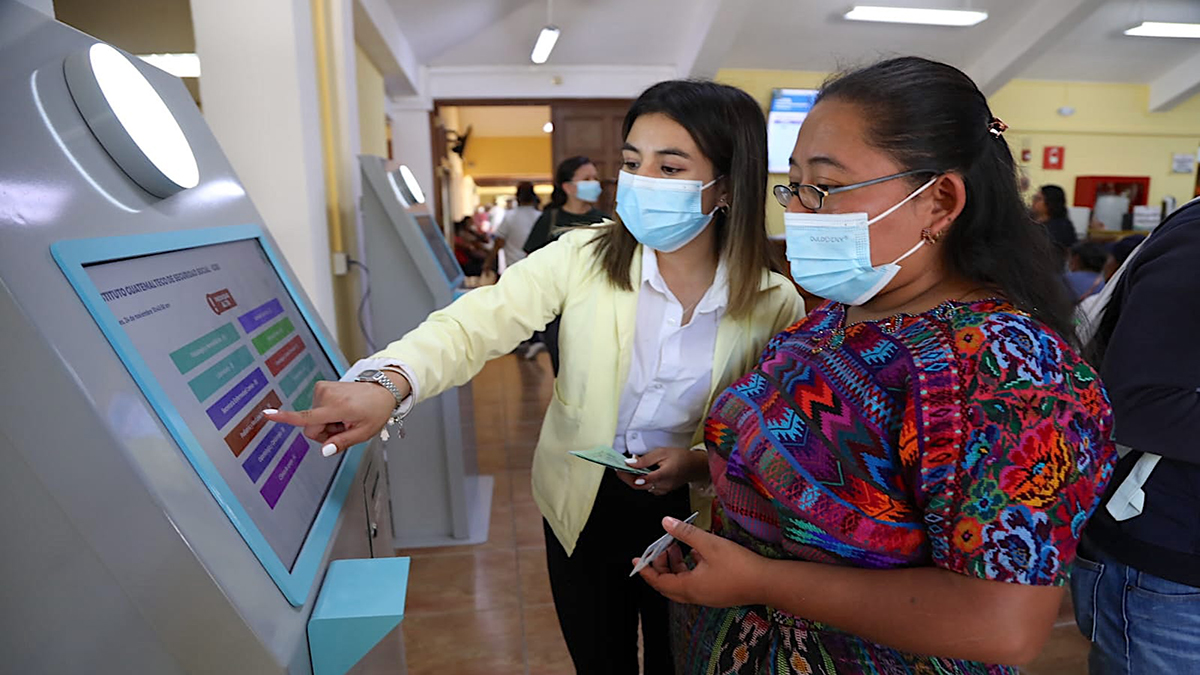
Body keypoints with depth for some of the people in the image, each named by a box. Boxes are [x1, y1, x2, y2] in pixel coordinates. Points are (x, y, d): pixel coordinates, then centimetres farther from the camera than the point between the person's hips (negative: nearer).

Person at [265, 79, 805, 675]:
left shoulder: (775, 305, -14)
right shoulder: (582, 258, -15)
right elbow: (474, 323, -26)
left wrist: (702, 461, -23)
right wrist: (386, 384, -44)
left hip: (691, 515, 0)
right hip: (580, 506, 1)